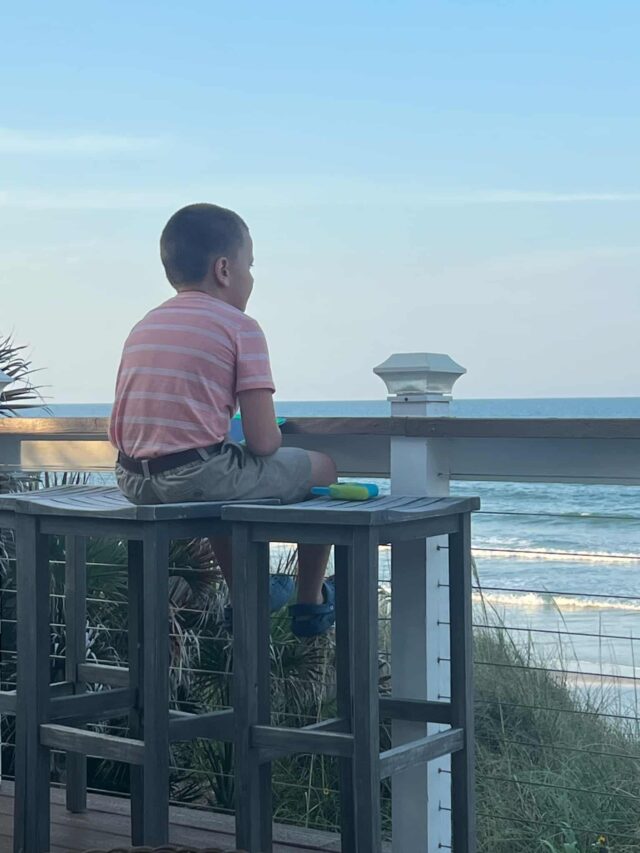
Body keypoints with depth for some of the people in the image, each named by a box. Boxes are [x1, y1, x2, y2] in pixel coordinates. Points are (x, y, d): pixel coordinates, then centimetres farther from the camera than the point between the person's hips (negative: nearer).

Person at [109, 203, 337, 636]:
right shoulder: (239, 326, -5)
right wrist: (273, 436, 13)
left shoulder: (142, 328, 14)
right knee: (322, 467, 16)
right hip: (198, 476, -7)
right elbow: (263, 442, -10)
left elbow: (119, 432, 14)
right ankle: (311, 605, 28)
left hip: (133, 482, 7)